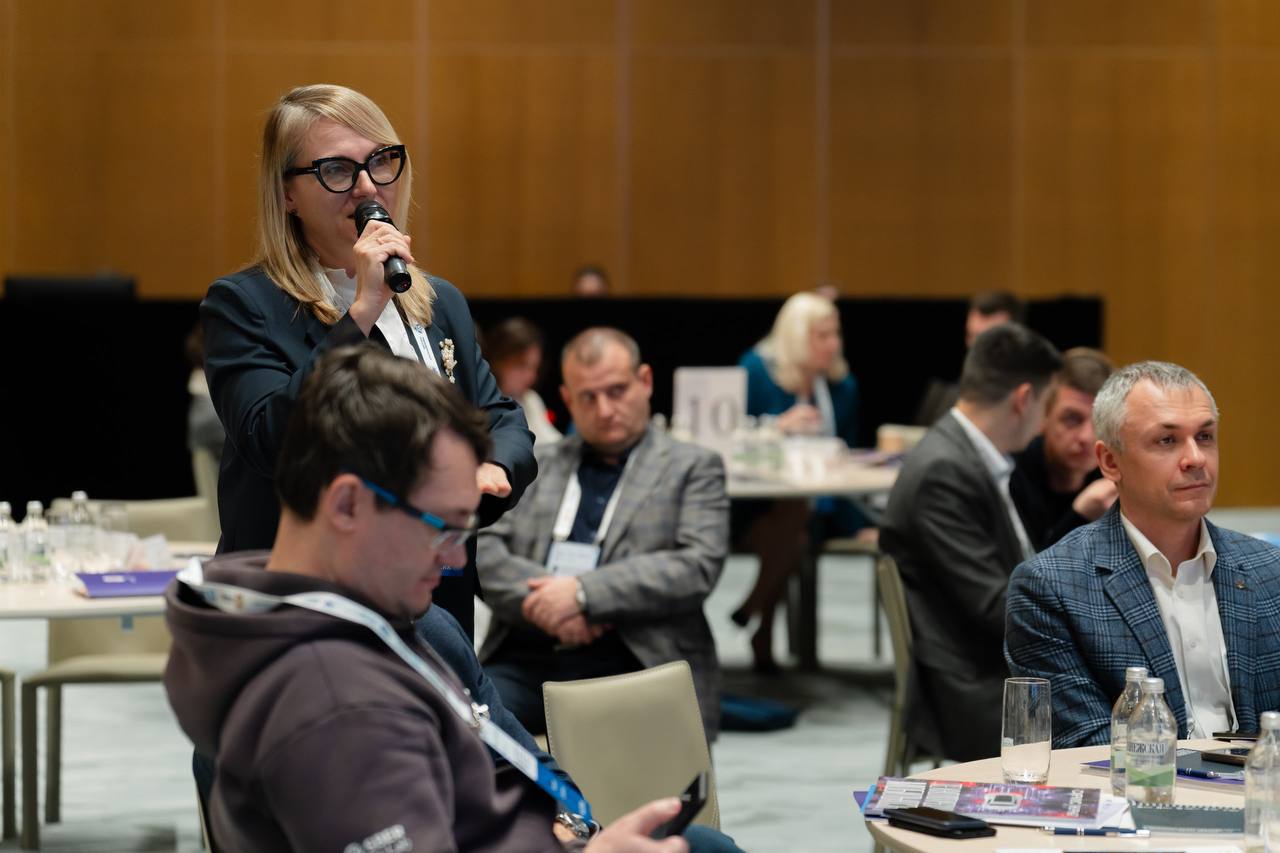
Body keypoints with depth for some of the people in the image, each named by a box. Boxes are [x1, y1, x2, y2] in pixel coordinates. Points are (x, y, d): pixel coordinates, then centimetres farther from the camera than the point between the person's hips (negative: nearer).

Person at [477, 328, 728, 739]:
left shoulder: (693, 468, 12)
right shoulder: (536, 464, 21)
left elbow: (698, 567, -3)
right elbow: (485, 550, 9)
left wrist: (584, 593, -12)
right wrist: (543, 603, -11)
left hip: (630, 665, -2)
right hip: (527, 662, 2)